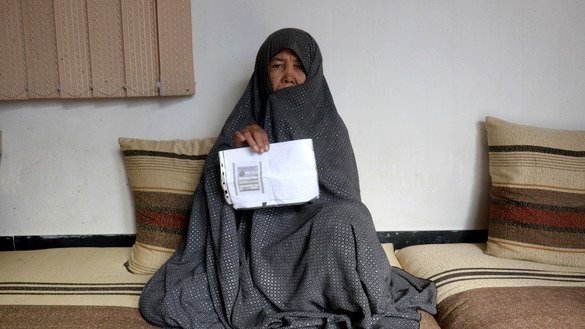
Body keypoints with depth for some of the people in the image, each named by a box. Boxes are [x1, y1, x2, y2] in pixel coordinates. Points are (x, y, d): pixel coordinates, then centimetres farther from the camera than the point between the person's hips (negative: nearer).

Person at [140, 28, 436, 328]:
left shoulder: (329, 128, 3)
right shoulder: (244, 121, 7)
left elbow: (342, 198, 0)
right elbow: (215, 189, 0)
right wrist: (236, 146, -18)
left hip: (307, 244, -2)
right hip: (249, 244, 3)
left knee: (342, 223, -36)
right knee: (158, 299, -17)